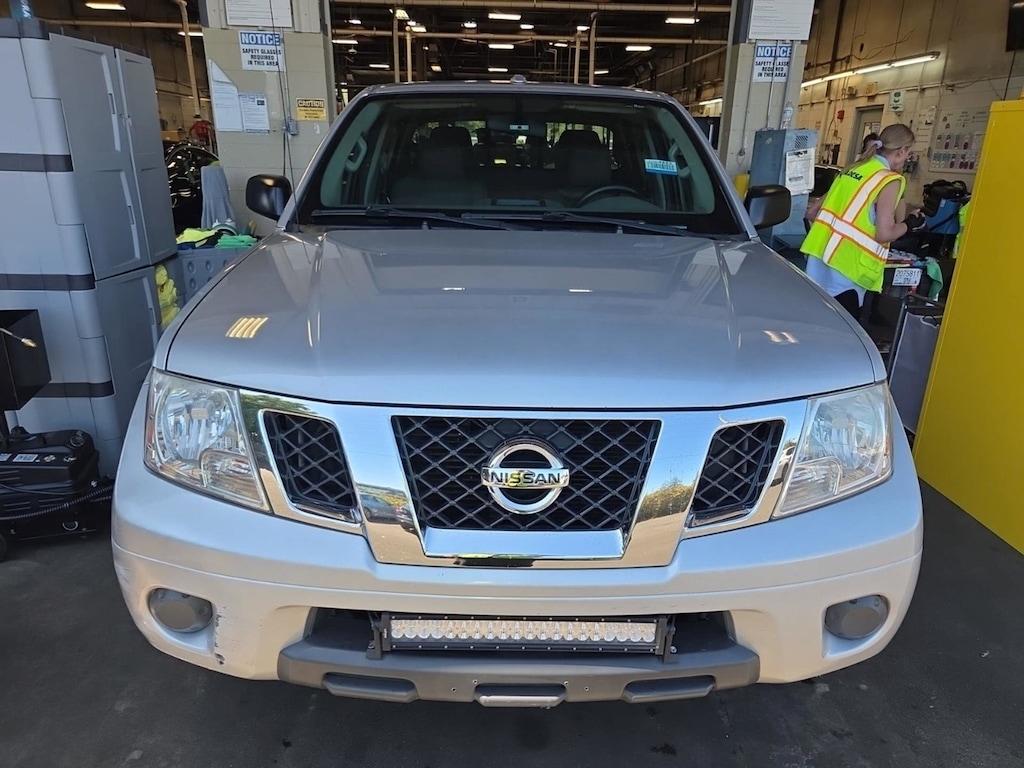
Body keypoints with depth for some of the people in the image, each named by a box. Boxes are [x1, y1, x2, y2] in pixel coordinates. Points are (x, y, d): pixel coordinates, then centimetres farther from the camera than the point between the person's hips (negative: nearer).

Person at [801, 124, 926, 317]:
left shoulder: (853, 168, 14)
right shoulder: (890, 181, -7)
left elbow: (814, 212, 17)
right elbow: (884, 234, -11)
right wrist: (910, 224, 7)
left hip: (820, 256, 8)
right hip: (843, 267, -7)